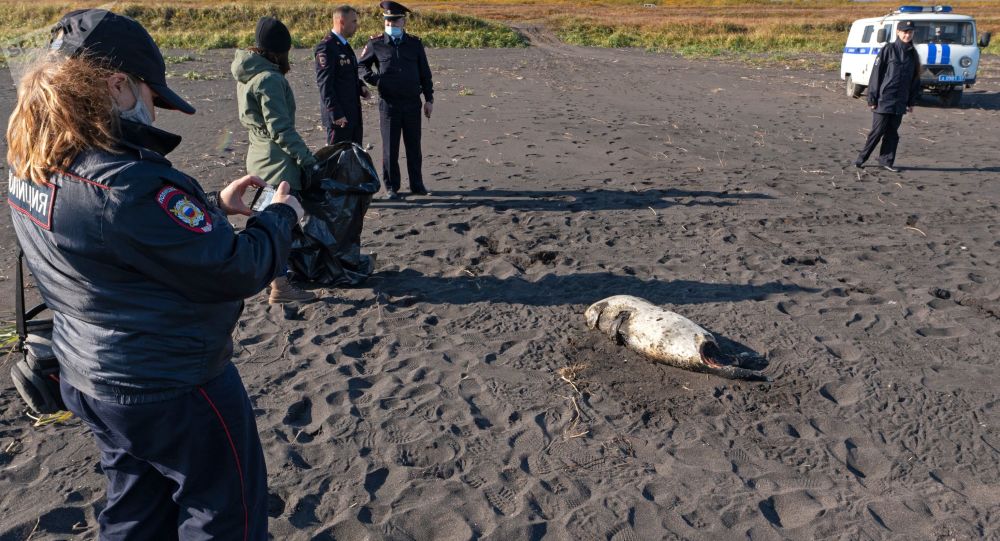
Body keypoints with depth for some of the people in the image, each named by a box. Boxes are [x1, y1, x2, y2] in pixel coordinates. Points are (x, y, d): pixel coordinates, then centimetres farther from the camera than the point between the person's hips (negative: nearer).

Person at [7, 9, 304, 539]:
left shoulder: (32, 171, -2)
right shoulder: (129, 186, -31)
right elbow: (238, 271, -26)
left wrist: (213, 207, 6)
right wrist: (281, 214, -9)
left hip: (88, 377, 9)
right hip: (173, 388, -8)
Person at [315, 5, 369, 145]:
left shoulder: (344, 45, 14)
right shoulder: (326, 47, -15)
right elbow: (324, 84, -18)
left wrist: (361, 86, 6)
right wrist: (336, 114, -22)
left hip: (353, 113, 9)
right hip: (339, 115, -9)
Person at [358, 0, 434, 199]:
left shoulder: (414, 43, 6)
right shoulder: (376, 44, 1)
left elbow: (425, 73, 9)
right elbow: (361, 65, 12)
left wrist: (429, 99, 6)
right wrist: (374, 79, -5)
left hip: (412, 103, 2)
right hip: (389, 103, -2)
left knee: (414, 146, 9)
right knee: (390, 148, 3)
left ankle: (416, 185, 21)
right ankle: (391, 187, 13)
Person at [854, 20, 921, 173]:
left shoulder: (913, 54, 11)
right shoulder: (888, 50, -4)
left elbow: (915, 79, 16)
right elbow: (876, 74, -6)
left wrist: (911, 101, 12)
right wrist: (872, 98, -10)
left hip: (900, 102, 5)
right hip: (883, 100, -5)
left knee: (892, 132, 6)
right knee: (877, 131, -3)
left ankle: (886, 161, 14)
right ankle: (861, 158, 10)